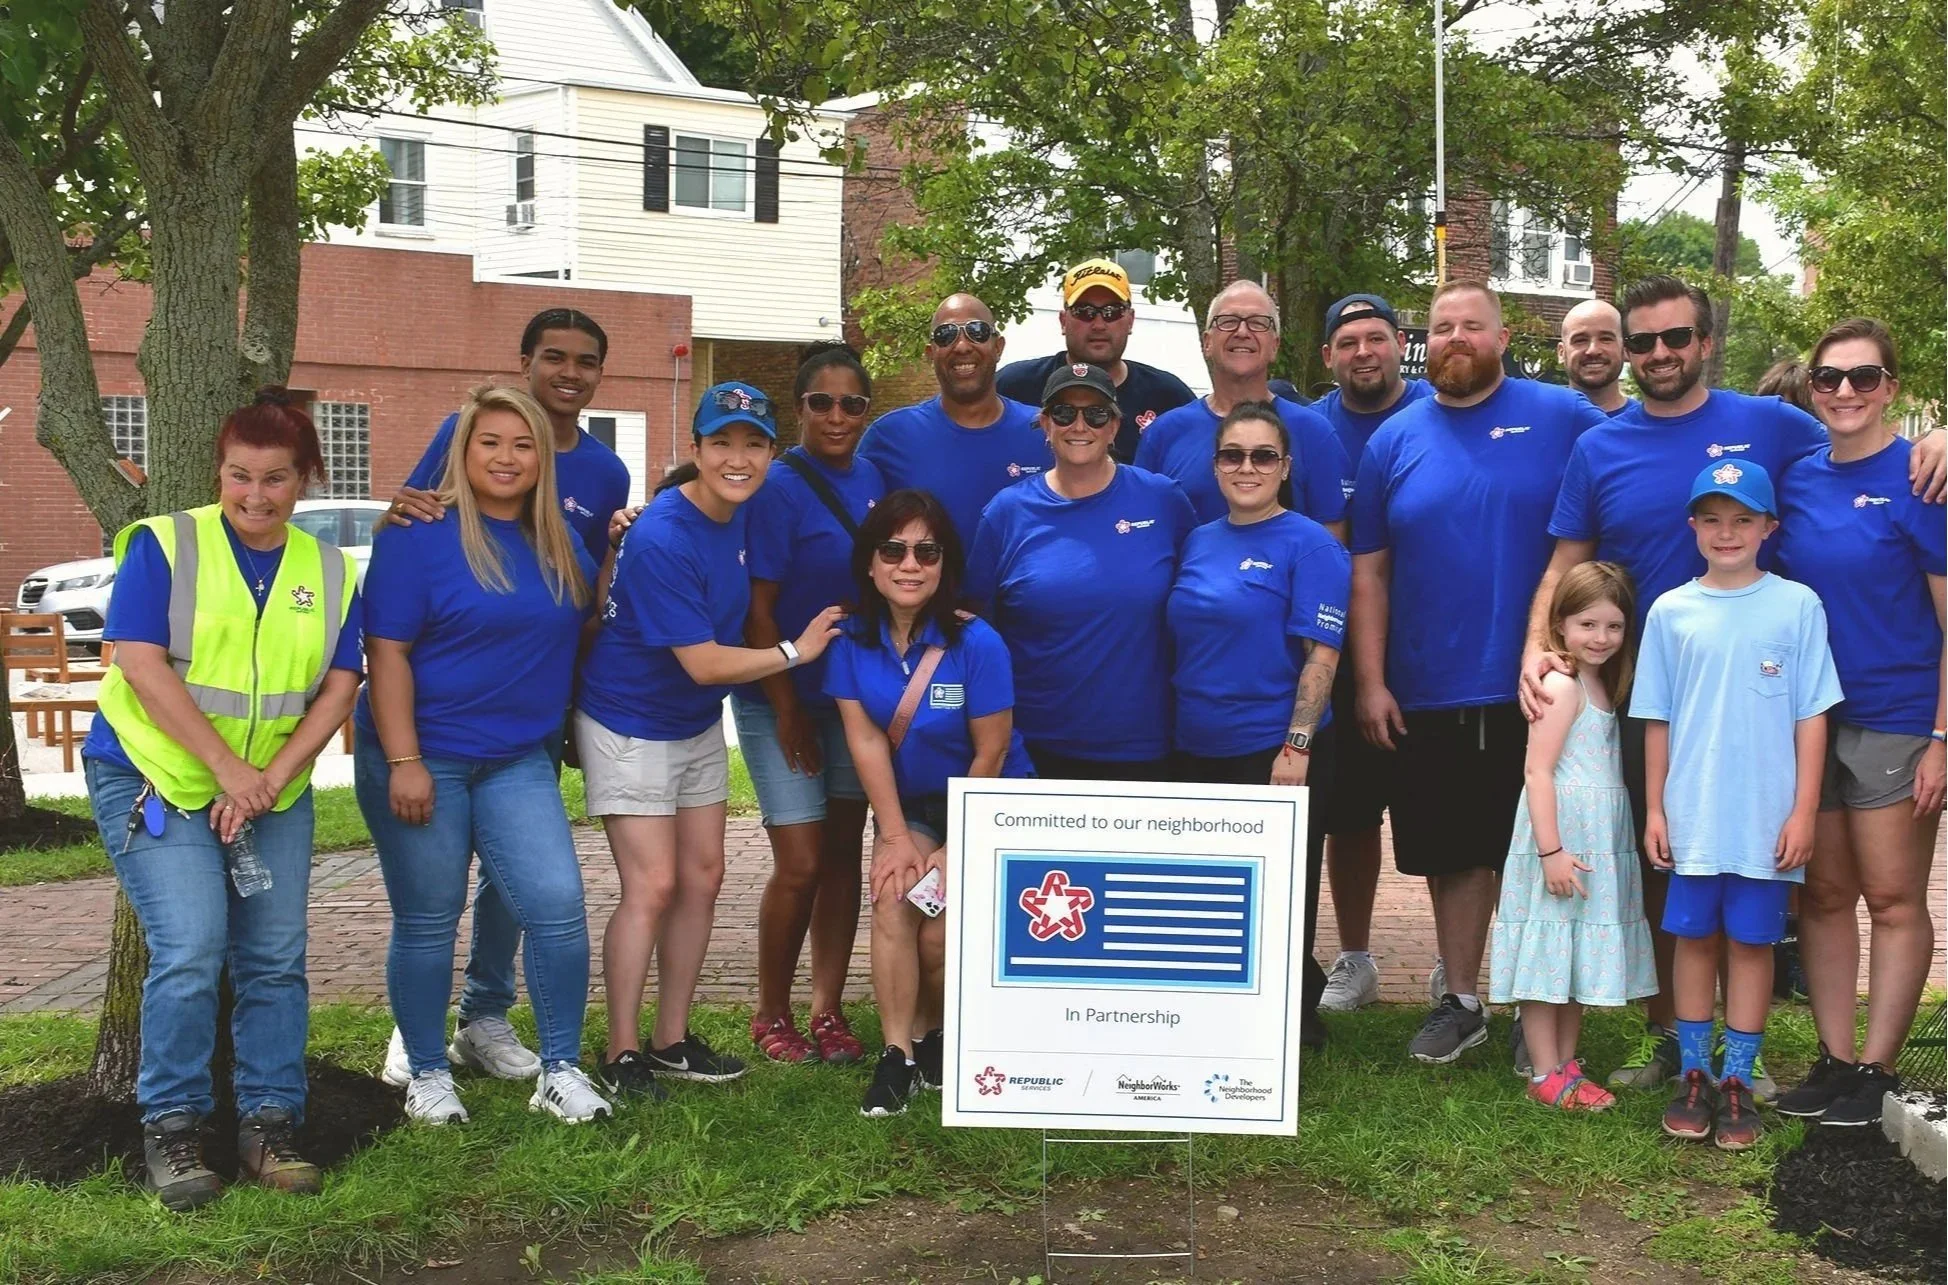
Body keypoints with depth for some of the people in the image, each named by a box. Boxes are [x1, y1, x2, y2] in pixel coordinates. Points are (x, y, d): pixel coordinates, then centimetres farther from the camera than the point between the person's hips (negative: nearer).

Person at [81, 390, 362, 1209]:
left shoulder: (330, 572, 5)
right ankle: (170, 1127, 2)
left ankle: (269, 1124, 13)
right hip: (156, 782, -4)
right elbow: (142, 665, -14)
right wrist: (227, 767, -18)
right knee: (190, 951, -14)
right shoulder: (163, 545, -6)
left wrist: (269, 779, -12)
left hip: (274, 792, 4)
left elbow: (339, 688, 1)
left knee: (275, 959, 2)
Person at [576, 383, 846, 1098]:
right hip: (630, 725, -8)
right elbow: (704, 662, -25)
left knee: (703, 879, 9)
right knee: (654, 888, -9)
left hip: (698, 726, 8)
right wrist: (795, 652, -15)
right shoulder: (662, 540, -27)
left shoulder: (743, 511, -2)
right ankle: (622, 1055, 3)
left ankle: (672, 1041, 20)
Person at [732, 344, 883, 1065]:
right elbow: (758, 610, -14)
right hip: (782, 699, -6)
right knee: (800, 865, -6)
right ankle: (770, 1016, 13)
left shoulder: (870, 478, 4)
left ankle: (827, 1011, 21)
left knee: (844, 856, 10)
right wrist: (788, 711, -13)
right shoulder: (778, 487, -14)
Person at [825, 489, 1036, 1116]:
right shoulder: (853, 641, -12)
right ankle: (898, 1055, -12)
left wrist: (953, 851, -11)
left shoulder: (977, 645, -23)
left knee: (940, 935, -12)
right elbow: (866, 740, -10)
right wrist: (896, 837, -13)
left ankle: (931, 1035, 18)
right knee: (893, 899, -21)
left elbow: (991, 755, -16)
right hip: (910, 805, 3)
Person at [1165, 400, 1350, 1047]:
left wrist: (1296, 748, -19)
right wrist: (1172, 734, 11)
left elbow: (1320, 654, -13)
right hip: (1196, 751, 6)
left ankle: (1293, 1021, 21)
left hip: (1276, 752, -6)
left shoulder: (1310, 545, -8)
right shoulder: (1198, 543, 10)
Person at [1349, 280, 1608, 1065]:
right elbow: (1368, 572, 6)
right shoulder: (1394, 441, 5)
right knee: (1452, 855, 12)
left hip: (1537, 695, -2)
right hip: (1427, 699, 2)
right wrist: (1371, 684, 0)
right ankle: (1460, 1001, 28)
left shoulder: (1563, 419, -2)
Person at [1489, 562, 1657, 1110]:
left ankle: (1566, 1064, 23)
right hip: (1562, 835, -9)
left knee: (1580, 959, 14)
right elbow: (1537, 770, -17)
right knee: (1547, 959, -2)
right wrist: (1551, 851, -22)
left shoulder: (1605, 686, 15)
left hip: (1600, 842, 9)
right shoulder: (1561, 686, -12)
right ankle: (1546, 1076, 5)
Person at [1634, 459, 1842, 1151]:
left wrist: (1803, 811, -5)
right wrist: (1654, 810, 4)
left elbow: (1811, 716, -1)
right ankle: (1695, 1076, 20)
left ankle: (1738, 1082, 17)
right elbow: (1657, 722, 6)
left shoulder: (1797, 606, -2)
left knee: (1752, 943, 7)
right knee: (1695, 939, 9)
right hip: (1692, 816, 1)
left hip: (1767, 820, -1)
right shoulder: (1670, 612, 2)